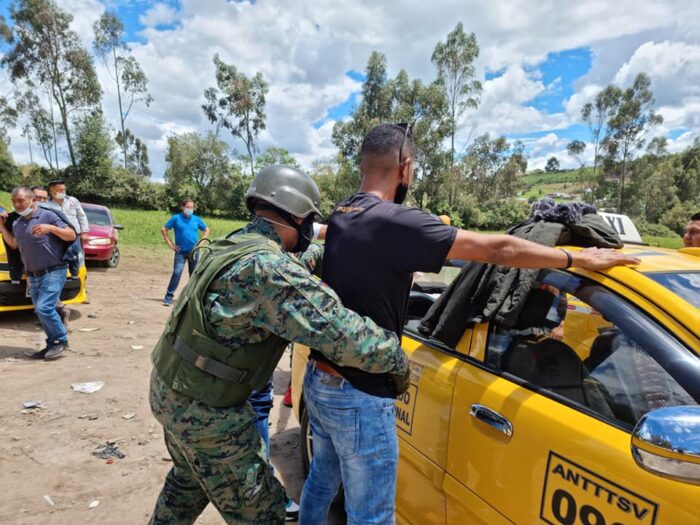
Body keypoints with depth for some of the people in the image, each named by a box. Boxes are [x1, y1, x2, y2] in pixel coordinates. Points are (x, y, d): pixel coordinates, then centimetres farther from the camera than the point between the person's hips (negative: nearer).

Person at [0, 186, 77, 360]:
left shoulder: (47, 215, -9)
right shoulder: (17, 223, 12)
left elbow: (72, 235, -12)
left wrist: (50, 228, -26)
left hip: (53, 272, -7)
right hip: (33, 276, 8)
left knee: (44, 308, -18)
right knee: (41, 312, 9)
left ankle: (61, 340, -1)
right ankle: (53, 344, 19)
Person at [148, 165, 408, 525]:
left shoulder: (233, 245, 2)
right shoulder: (270, 267, -28)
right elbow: (345, 335, -31)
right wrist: (398, 358, -15)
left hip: (170, 389, 9)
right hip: (205, 409, -9)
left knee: (189, 480, 33)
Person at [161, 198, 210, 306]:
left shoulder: (196, 219, 4)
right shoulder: (176, 218, -2)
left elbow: (207, 230, 18)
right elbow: (163, 230, 3)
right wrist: (170, 244, -2)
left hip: (194, 251, 3)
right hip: (180, 251, -2)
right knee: (177, 273, -12)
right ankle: (168, 297, -4)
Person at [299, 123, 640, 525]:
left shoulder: (340, 217, 3)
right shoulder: (394, 222, -23)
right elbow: (497, 250, -18)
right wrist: (577, 259, -6)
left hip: (319, 379, 9)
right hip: (359, 397, -9)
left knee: (322, 479, 30)